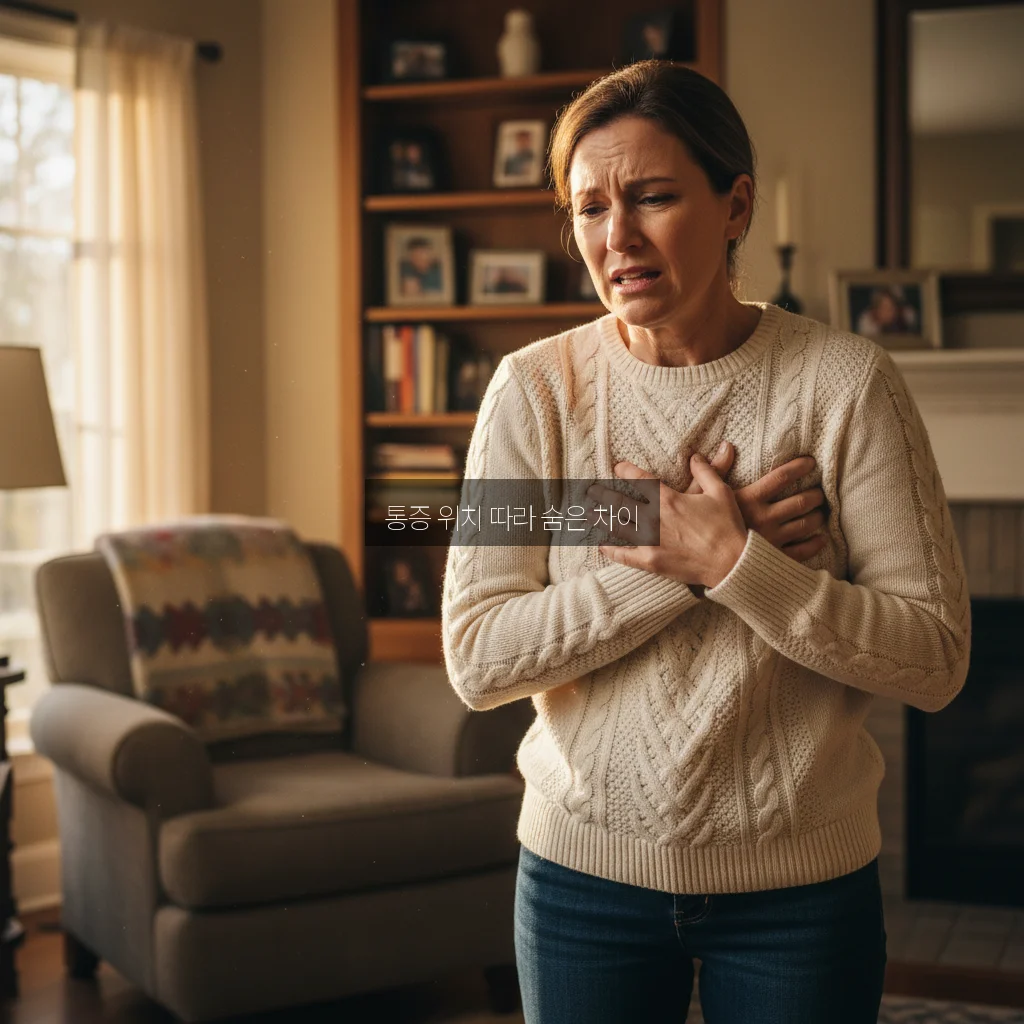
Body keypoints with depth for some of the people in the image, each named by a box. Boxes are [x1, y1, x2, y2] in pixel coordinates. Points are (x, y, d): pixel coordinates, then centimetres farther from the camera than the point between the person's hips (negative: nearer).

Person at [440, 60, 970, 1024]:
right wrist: (690, 560, -19)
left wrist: (728, 561, -23)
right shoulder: (535, 388, -6)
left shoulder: (845, 382, -10)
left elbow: (935, 660, -12)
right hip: (584, 871, 1)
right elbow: (476, 658, -12)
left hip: (799, 882, -1)